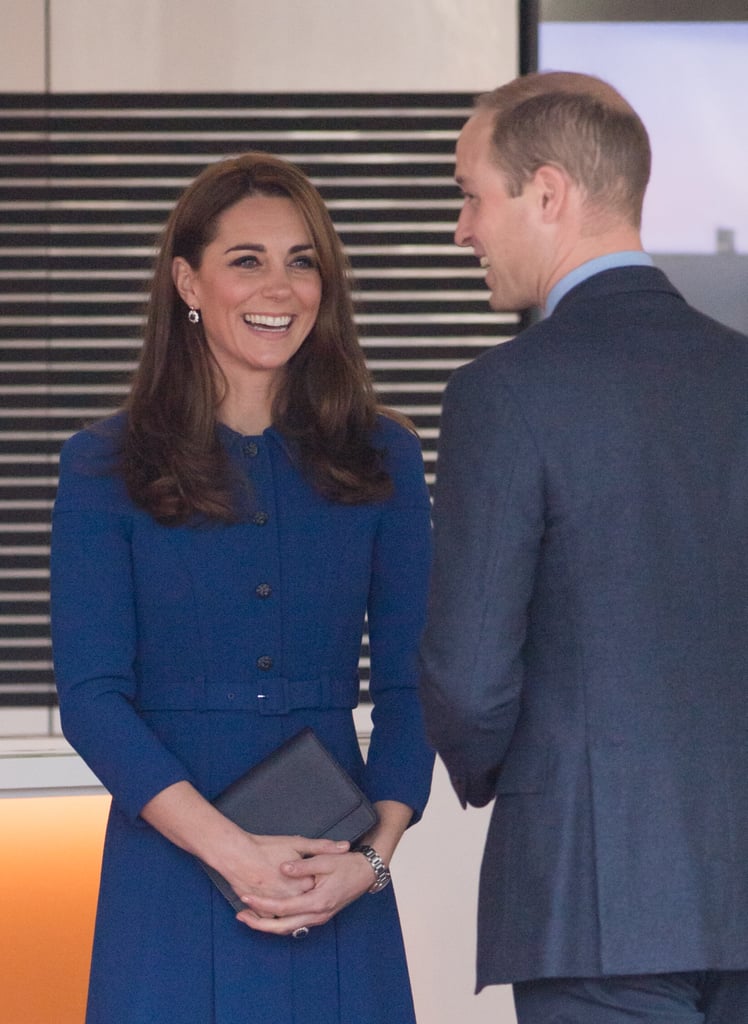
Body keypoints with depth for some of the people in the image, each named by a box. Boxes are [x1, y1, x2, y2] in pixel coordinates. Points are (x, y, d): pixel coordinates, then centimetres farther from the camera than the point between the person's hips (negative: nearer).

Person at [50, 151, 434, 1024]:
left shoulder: (380, 459, 8)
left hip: (338, 890, 2)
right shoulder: (105, 467, 2)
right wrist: (232, 851, -15)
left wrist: (374, 854, -11)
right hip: (169, 875, -1)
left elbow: (410, 683, 5)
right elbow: (91, 696, -5)